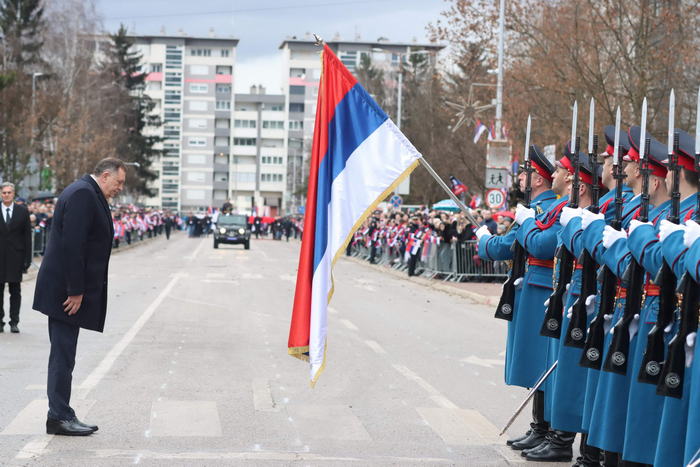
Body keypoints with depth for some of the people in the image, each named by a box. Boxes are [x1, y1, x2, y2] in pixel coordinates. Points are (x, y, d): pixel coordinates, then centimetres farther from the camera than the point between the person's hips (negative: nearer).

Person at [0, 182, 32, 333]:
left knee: (15, 291, 4)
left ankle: (14, 322, 9)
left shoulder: (22, 211, 3)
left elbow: (27, 235, 2)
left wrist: (27, 258, -3)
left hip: (15, 257, 0)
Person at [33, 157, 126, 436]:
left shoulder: (88, 194, 17)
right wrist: (76, 291, -22)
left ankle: (60, 415, 17)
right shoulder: (83, 194, -15)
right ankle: (59, 416, 0)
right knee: (63, 354, -5)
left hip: (68, 290, 10)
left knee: (63, 354, 12)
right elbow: (71, 244, -22)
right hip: (66, 290, -10)